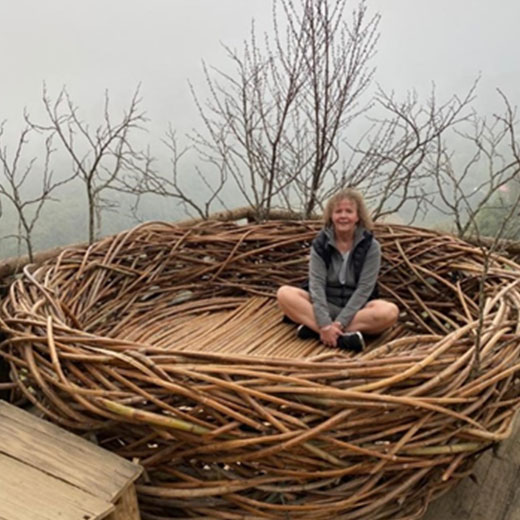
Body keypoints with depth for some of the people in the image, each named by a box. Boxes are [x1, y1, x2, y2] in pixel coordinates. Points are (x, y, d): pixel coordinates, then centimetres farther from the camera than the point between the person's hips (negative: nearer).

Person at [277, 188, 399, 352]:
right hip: (325, 306, 1)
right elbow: (316, 284, -14)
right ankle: (345, 337, -34)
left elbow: (364, 289, -15)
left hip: (356, 309, -1)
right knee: (284, 293, -23)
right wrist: (325, 324, -28)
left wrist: (339, 323, -25)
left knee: (390, 312, -32)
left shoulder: (371, 246, -9)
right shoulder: (320, 244, -6)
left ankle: (312, 326, -31)